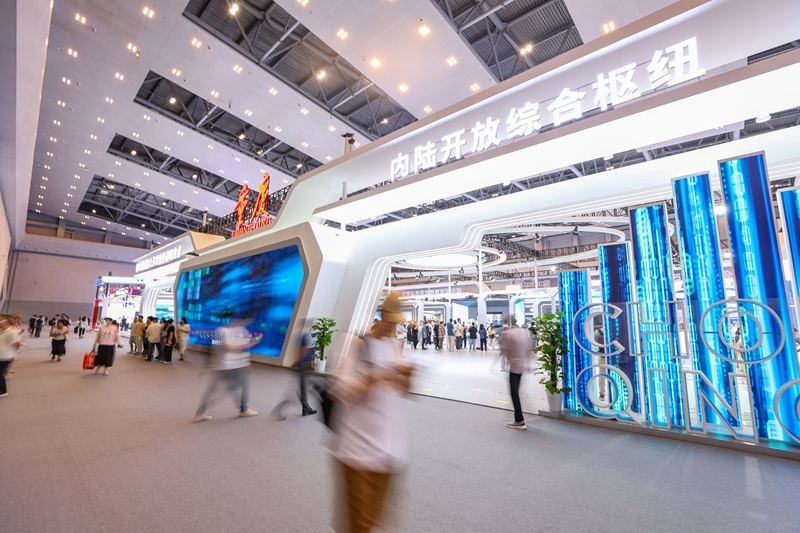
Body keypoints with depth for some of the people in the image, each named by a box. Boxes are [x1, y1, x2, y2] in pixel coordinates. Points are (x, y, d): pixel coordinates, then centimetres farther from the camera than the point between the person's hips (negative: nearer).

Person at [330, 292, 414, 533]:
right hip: (361, 443, -6)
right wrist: (376, 377, -30)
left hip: (389, 442, 6)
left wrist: (405, 377, -11)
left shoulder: (395, 346, 4)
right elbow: (342, 390, -19)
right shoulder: (358, 344, -15)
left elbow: (401, 390, 10)